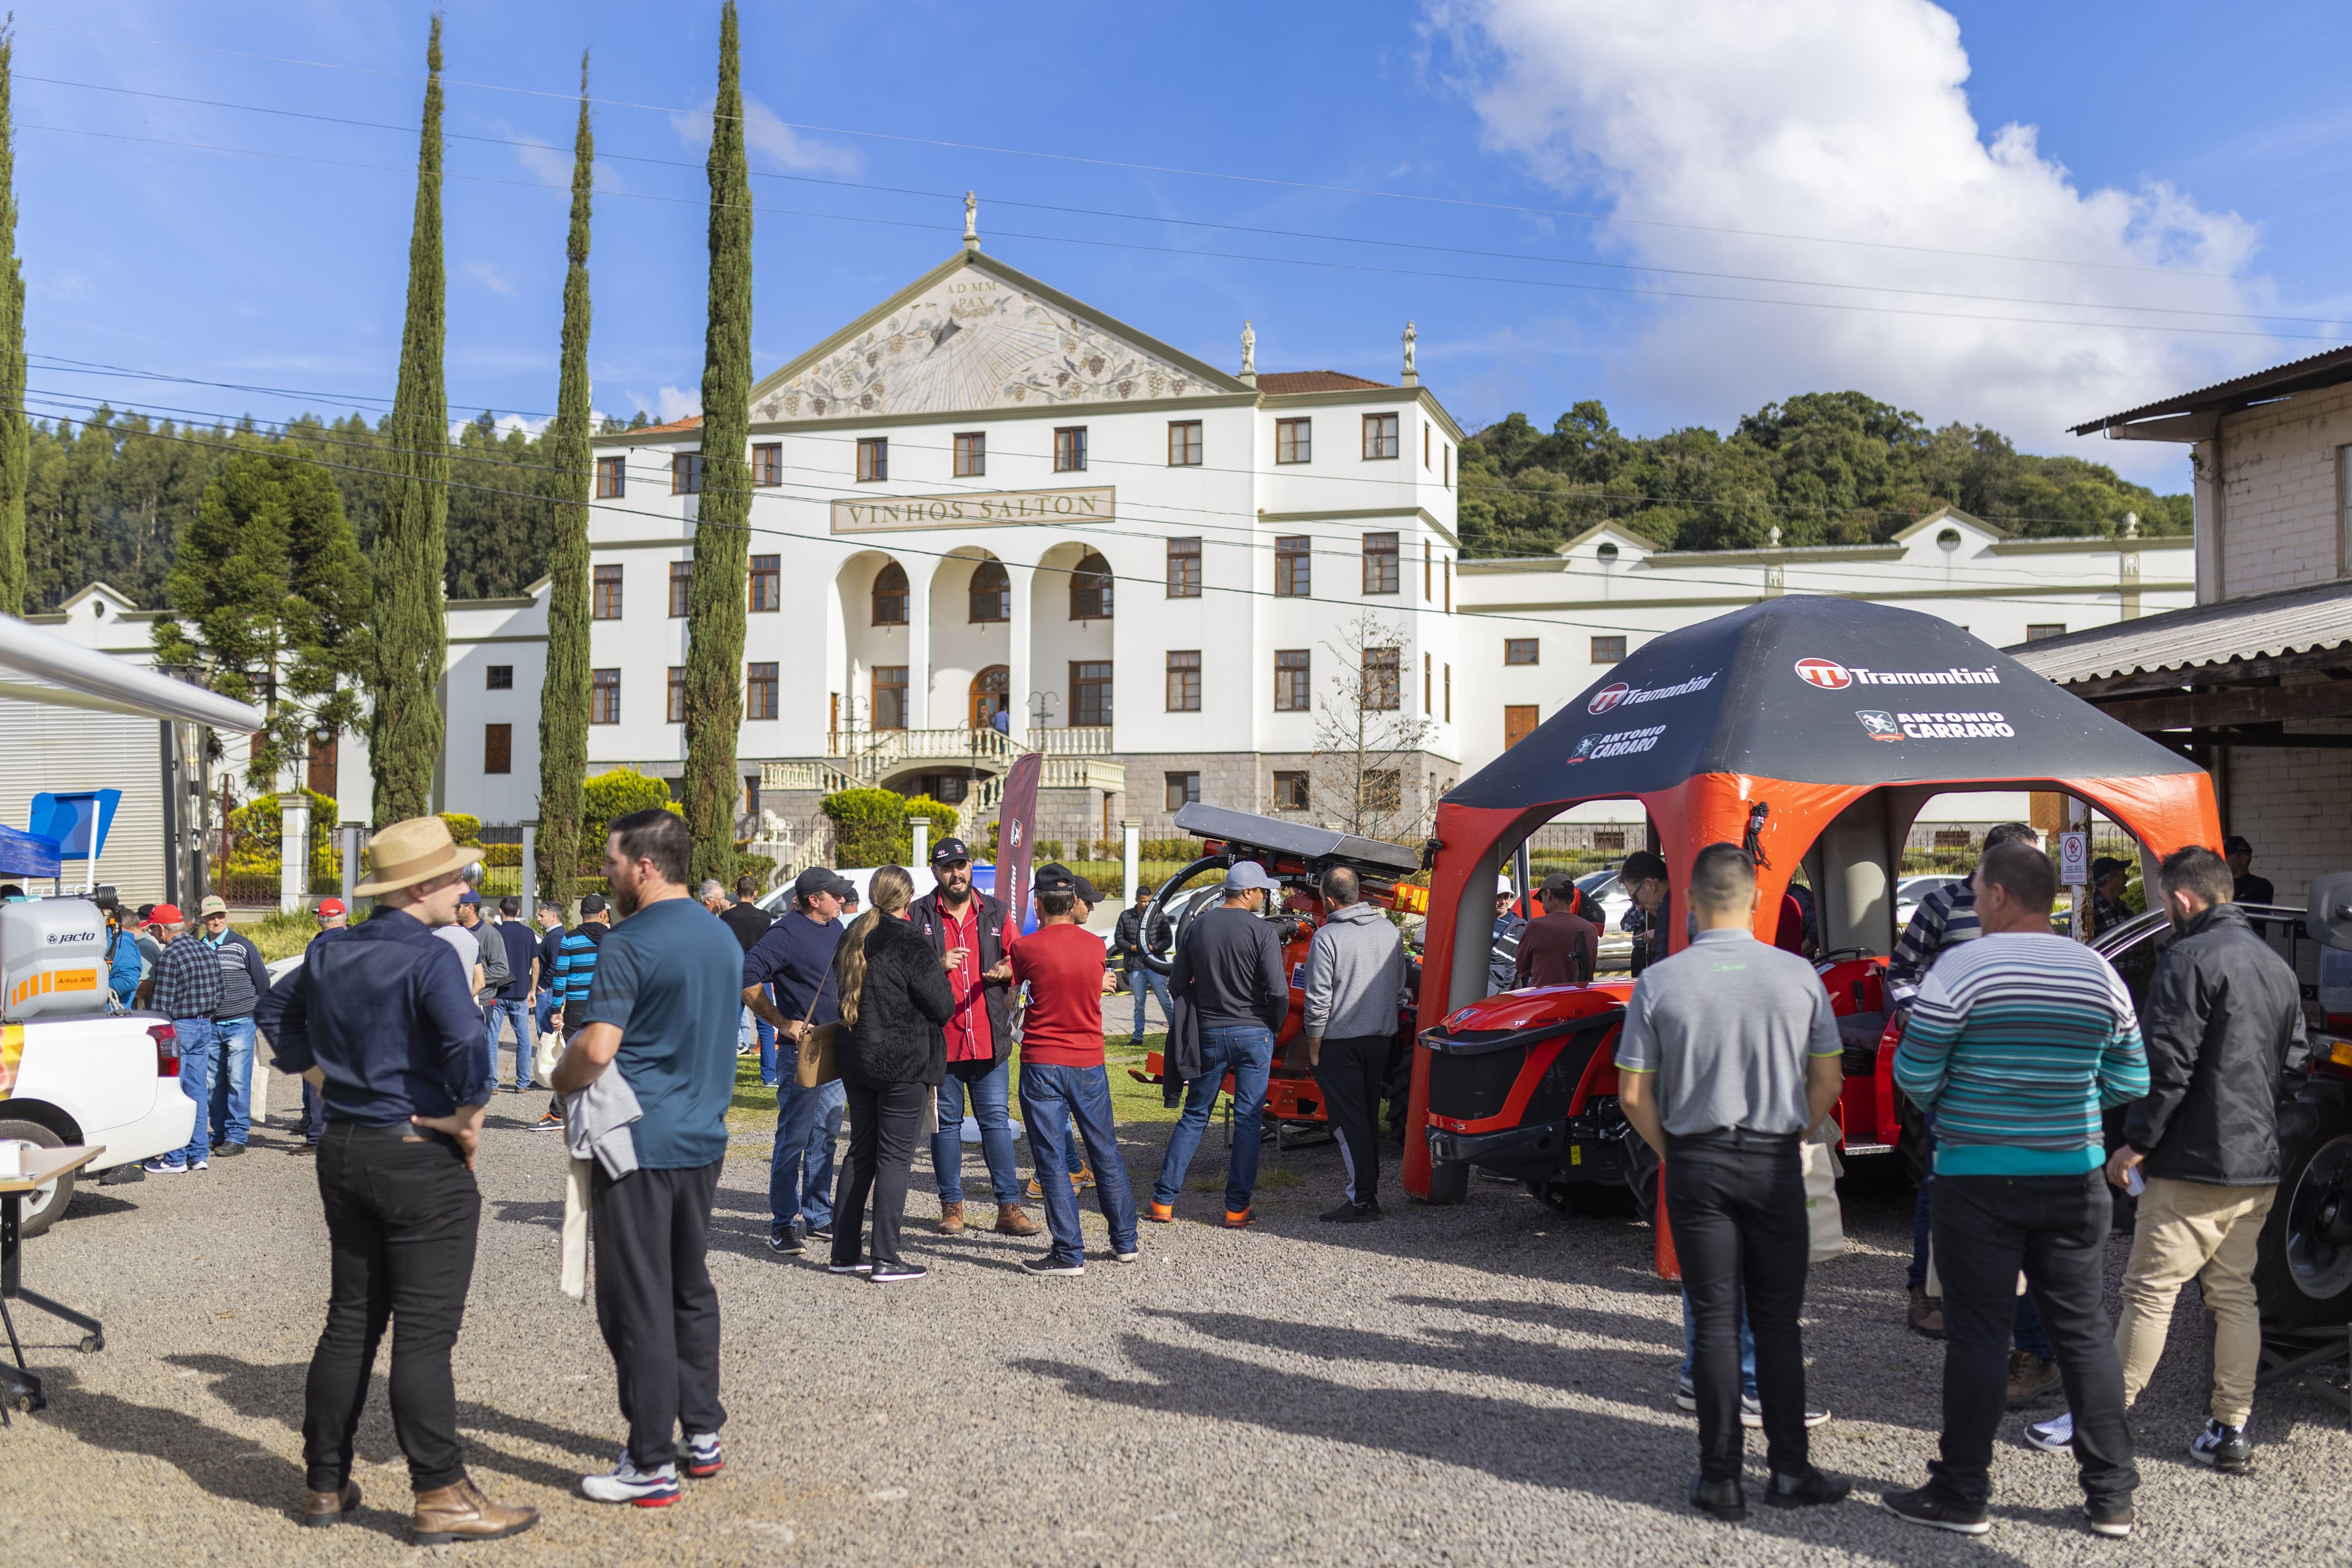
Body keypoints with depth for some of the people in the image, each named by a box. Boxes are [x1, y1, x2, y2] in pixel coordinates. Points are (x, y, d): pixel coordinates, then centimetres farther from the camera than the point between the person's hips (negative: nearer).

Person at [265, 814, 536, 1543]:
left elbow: (290, 1035, 19)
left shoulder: (328, 954, 7)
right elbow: (468, 1049, -29)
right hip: (421, 1160, -7)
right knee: (424, 1332, -2)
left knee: (350, 1320, 16)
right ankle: (441, 1496, 5)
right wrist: (468, 1120, -15)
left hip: (344, 1150, 7)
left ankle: (326, 1484, 23)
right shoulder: (429, 958, -17)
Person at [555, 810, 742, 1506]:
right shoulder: (724, 938, 9)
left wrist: (562, 1079, -5)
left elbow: (597, 1049, -23)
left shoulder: (629, 946, -15)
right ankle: (703, 1434, 25)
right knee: (691, 1290, 18)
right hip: (703, 1138, 8)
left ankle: (651, 1464, 5)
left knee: (638, 1304, 0)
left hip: (639, 1142, -8)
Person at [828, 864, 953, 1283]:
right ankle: (884, 1259, -1)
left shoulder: (852, 938, 7)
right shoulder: (911, 945, -15)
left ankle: (845, 1252, 18)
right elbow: (943, 1007, -12)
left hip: (857, 1060, 7)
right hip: (905, 1064, -7)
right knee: (895, 1156, -2)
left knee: (860, 1152, 15)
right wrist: (939, 971, 7)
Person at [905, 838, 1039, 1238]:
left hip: (989, 1039, 1)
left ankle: (1008, 1207, 6)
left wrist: (1005, 970, -7)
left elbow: (1020, 958, 15)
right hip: (939, 1039, -1)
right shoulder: (917, 916, 2)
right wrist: (937, 966, -18)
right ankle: (952, 1205, 17)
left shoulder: (994, 912, 10)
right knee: (946, 1122, 7)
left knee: (996, 1120, 2)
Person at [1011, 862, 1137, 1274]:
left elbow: (1007, 990, 8)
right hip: (1089, 1063, 4)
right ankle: (1125, 1242, 24)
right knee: (1106, 1155, 15)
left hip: (1042, 1066, -3)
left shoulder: (1026, 948, -9)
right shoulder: (1096, 945, 0)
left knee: (1053, 1162, 1)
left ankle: (1069, 1253, 1)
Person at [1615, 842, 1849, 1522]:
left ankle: (1721, 1478, 10)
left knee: (1715, 1319, 6)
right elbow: (1828, 1081, 4)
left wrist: (1671, 1152, 8)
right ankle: (1790, 1470, 16)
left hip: (1697, 1165, -1)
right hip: (1775, 1162, 1)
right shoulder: (1799, 975, -3)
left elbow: (1634, 1094, -6)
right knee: (1778, 1318, 11)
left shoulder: (1658, 982, -7)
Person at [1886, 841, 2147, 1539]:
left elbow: (1913, 1074, -10)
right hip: (2072, 1175, 4)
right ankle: (2111, 1496, 18)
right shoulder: (2099, 973, 3)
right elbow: (2130, 1081, 9)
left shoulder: (1962, 968, -12)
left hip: (1979, 1178, -4)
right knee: (2084, 1330, 12)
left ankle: (1962, 1495, 10)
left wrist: (1941, 1105, 11)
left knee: (1977, 1335, 2)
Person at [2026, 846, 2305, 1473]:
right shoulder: (2276, 964, 13)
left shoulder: (2190, 958, -14)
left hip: (2196, 1162, -8)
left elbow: (2168, 1064, -19)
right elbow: (2293, 1058, 20)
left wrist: (2137, 1142, -12)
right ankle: (2229, 1432, 15)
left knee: (2151, 1291, -2)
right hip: (2260, 1164, 8)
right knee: (2235, 1294, 13)